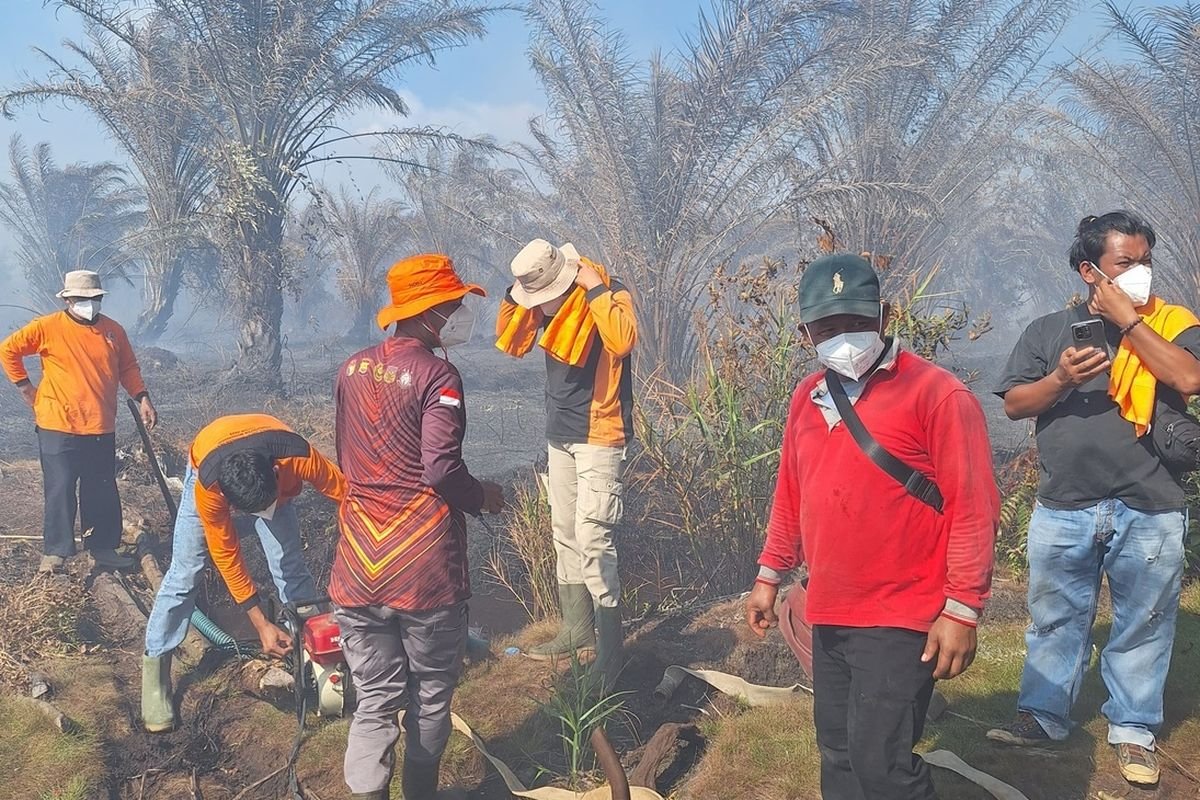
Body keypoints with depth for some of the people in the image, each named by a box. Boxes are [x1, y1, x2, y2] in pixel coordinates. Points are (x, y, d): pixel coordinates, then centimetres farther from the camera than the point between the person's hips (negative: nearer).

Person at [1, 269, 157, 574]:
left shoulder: (113, 330, 5)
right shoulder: (48, 327, -7)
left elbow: (128, 368, 14)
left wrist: (142, 398, 3)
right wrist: (26, 388, -1)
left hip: (101, 428, 4)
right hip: (59, 427, -4)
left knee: (103, 491, 12)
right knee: (60, 491, 0)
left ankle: (103, 547, 24)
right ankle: (54, 552, 12)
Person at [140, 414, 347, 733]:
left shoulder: (299, 458, -43)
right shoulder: (209, 486, -41)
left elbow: (347, 493, -27)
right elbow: (226, 556, -29)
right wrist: (261, 624, -28)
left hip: (272, 477, 2)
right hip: (209, 465, -1)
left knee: (292, 567, -6)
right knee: (184, 573, -6)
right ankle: (154, 667, 7)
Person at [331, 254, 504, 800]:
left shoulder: (352, 370, 7)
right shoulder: (436, 375, -13)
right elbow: (441, 470, -19)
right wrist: (483, 497, -1)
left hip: (359, 569, 5)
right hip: (424, 570, -5)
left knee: (374, 701, 11)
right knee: (430, 697, 15)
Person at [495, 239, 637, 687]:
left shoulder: (610, 295, -15)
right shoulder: (544, 304, 5)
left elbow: (623, 340, -34)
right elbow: (511, 344, 12)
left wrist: (596, 289, -27)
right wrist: (516, 296, -1)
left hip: (600, 437, -8)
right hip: (561, 436, 8)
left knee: (592, 537, -13)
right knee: (565, 535, 13)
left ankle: (610, 648, -7)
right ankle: (577, 630, 24)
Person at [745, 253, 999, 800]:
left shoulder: (936, 393, -13)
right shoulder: (807, 398, 8)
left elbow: (972, 508, -14)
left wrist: (962, 609, -16)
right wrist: (770, 576, 18)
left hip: (900, 619, -7)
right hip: (829, 617, 7)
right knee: (838, 753, 16)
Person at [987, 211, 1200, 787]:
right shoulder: (1048, 330, 7)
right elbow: (1014, 404, 2)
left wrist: (1128, 318, -13)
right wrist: (1060, 380, -17)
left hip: (1149, 513, -1)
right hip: (1063, 510, 1)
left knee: (1142, 626, 9)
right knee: (1056, 620, 12)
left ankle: (1133, 730, 24)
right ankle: (1043, 716, 26)